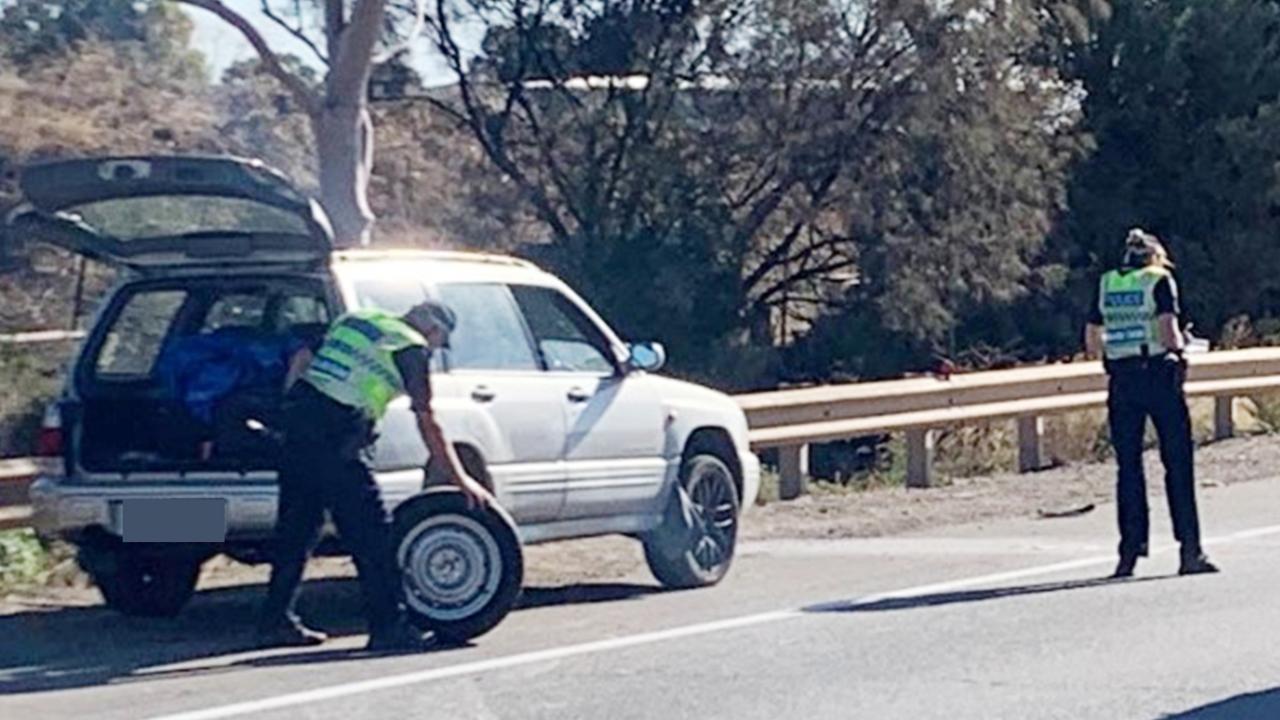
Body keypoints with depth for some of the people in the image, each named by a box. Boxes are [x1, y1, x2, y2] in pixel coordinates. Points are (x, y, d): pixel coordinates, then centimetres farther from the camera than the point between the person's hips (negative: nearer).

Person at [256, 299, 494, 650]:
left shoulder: (353, 320, 23)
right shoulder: (411, 347, 1)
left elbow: (300, 361, 19)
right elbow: (427, 423, -2)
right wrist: (461, 480, 1)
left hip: (298, 414, 8)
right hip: (336, 436, -8)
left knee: (296, 526, 15)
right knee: (371, 534, -2)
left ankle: (276, 621, 20)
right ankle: (388, 626, 0)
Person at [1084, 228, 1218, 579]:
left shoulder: (1105, 285, 12)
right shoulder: (1160, 281, -1)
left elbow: (1092, 345, 10)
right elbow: (1169, 333, -13)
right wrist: (1180, 346, 8)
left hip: (1121, 381, 4)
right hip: (1159, 376, -4)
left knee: (1128, 466, 7)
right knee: (1178, 463, 1)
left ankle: (1130, 551, 4)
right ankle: (1190, 550, -1)